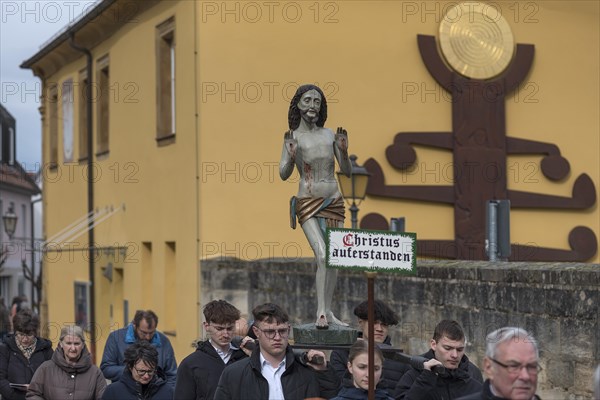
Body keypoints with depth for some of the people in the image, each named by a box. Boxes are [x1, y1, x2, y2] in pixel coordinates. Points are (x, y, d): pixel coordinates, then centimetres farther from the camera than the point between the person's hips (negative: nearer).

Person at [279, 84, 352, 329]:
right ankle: (320, 312, -12)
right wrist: (291, 156, -21)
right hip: (308, 204, -4)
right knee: (322, 255, -17)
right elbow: (283, 174, -3)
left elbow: (347, 171, 9)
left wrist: (343, 151, -9)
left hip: (333, 202, 4)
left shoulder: (330, 135, 7)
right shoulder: (292, 137, -1)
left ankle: (327, 312, 14)